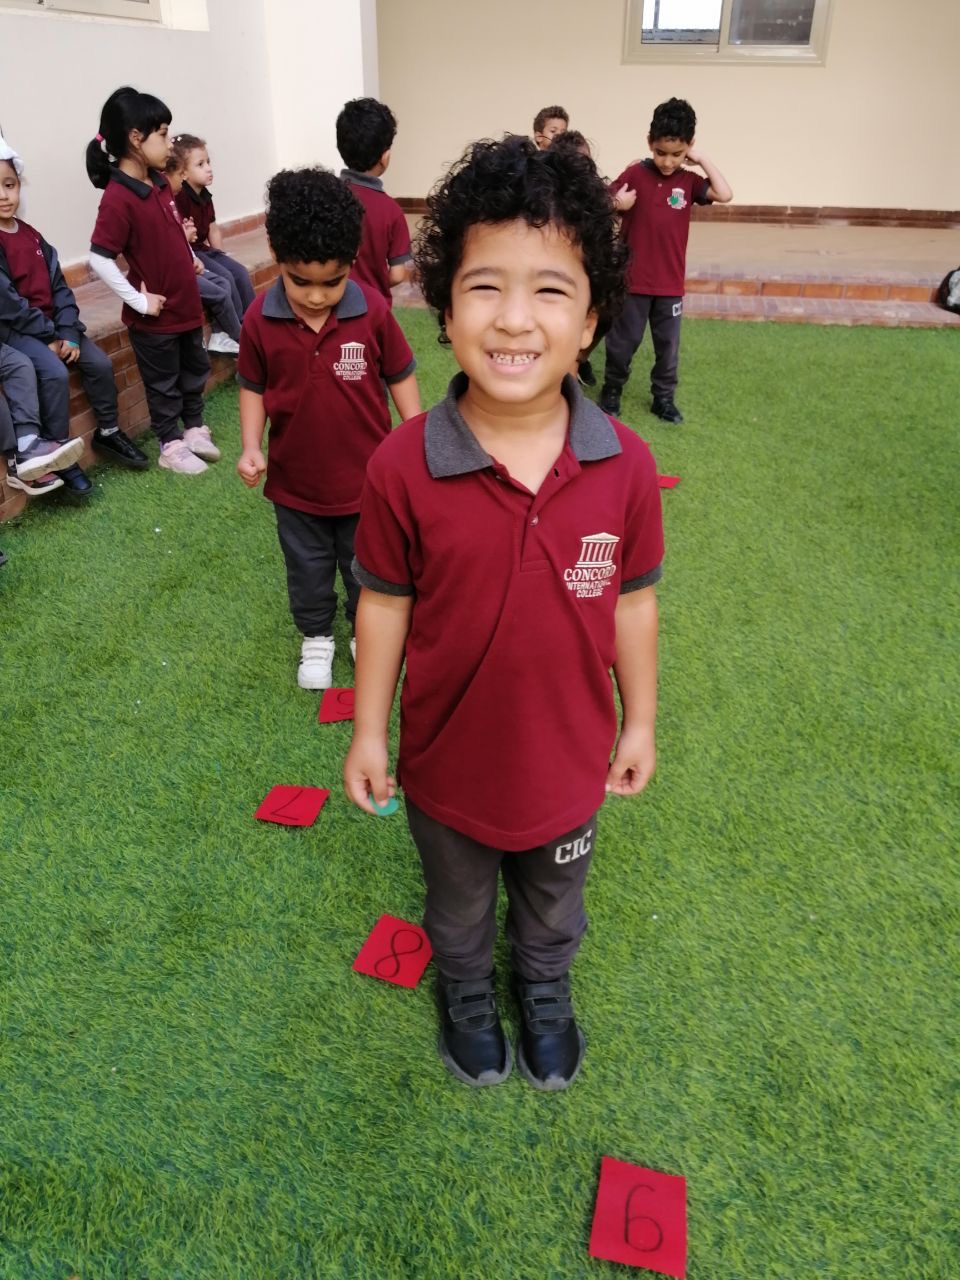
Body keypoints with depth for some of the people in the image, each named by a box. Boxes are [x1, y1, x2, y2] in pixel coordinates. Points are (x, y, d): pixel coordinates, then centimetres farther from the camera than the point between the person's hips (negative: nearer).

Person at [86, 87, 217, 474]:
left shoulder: (159, 181, 3)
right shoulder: (118, 198, -22)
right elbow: (99, 260, -25)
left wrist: (190, 258, 12)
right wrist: (140, 302, -21)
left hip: (186, 301, 8)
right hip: (155, 315, -8)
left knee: (195, 370, 21)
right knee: (163, 383, 9)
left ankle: (194, 429, 39)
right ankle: (171, 446, 24)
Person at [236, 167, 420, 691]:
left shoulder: (372, 310, -16)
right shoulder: (260, 319, -13)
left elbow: (400, 376, -4)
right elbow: (253, 387, 0)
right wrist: (251, 448, -10)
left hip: (365, 474, -1)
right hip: (296, 477, 1)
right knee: (307, 568, 19)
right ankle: (316, 637, 42)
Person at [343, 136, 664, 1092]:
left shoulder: (625, 465, -19)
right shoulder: (402, 467, -24)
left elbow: (632, 602, -6)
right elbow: (384, 605, -11)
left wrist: (639, 724, 4)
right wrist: (368, 733, -3)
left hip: (569, 761, 2)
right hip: (448, 763, -1)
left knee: (553, 909, 31)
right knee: (458, 908, 29)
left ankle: (545, 992, 64)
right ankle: (465, 994, 62)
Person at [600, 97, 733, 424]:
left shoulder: (689, 181, 2)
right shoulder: (634, 174, -5)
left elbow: (725, 194, -11)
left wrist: (702, 159, -7)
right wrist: (617, 205, -24)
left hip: (671, 282, 2)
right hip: (633, 279, -2)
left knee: (668, 344, 10)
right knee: (623, 341, 8)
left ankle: (664, 398, 24)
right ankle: (611, 391, 26)